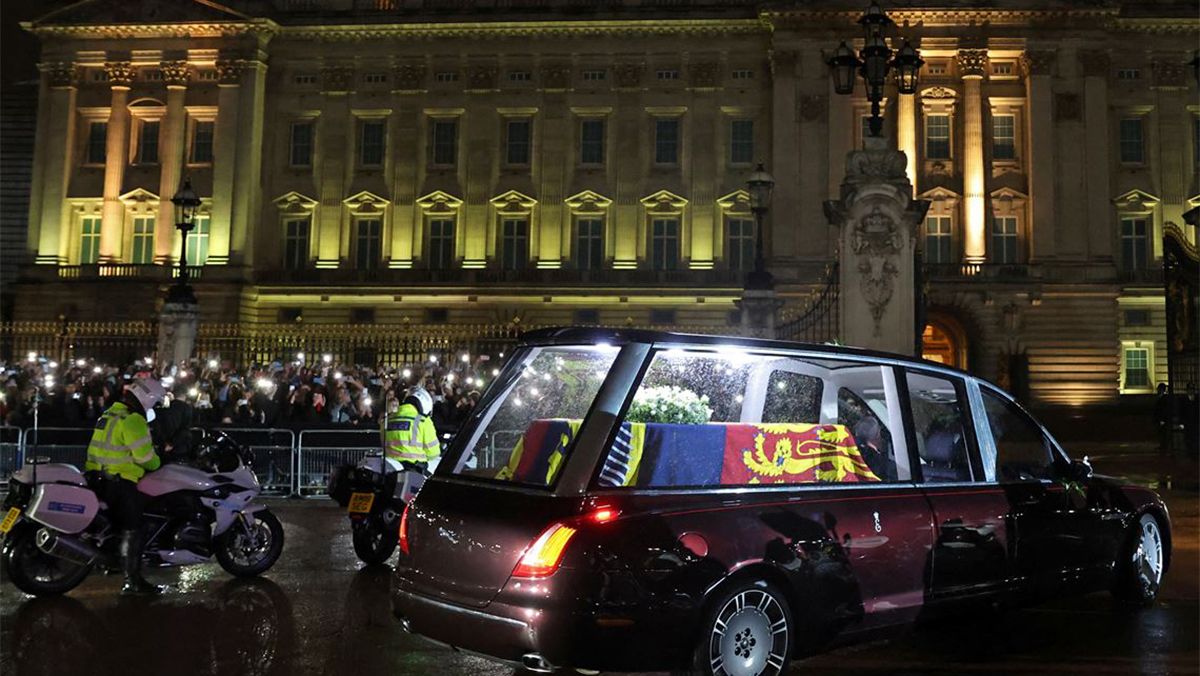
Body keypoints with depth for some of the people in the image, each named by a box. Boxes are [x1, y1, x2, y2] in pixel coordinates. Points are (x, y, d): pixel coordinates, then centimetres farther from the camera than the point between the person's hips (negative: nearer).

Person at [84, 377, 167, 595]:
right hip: (118, 482, -11)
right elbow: (144, 456, -19)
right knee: (133, 528, -11)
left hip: (99, 476, 11)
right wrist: (157, 463, 1)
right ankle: (132, 581, -13)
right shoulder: (132, 420, -14)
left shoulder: (112, 413, 18)